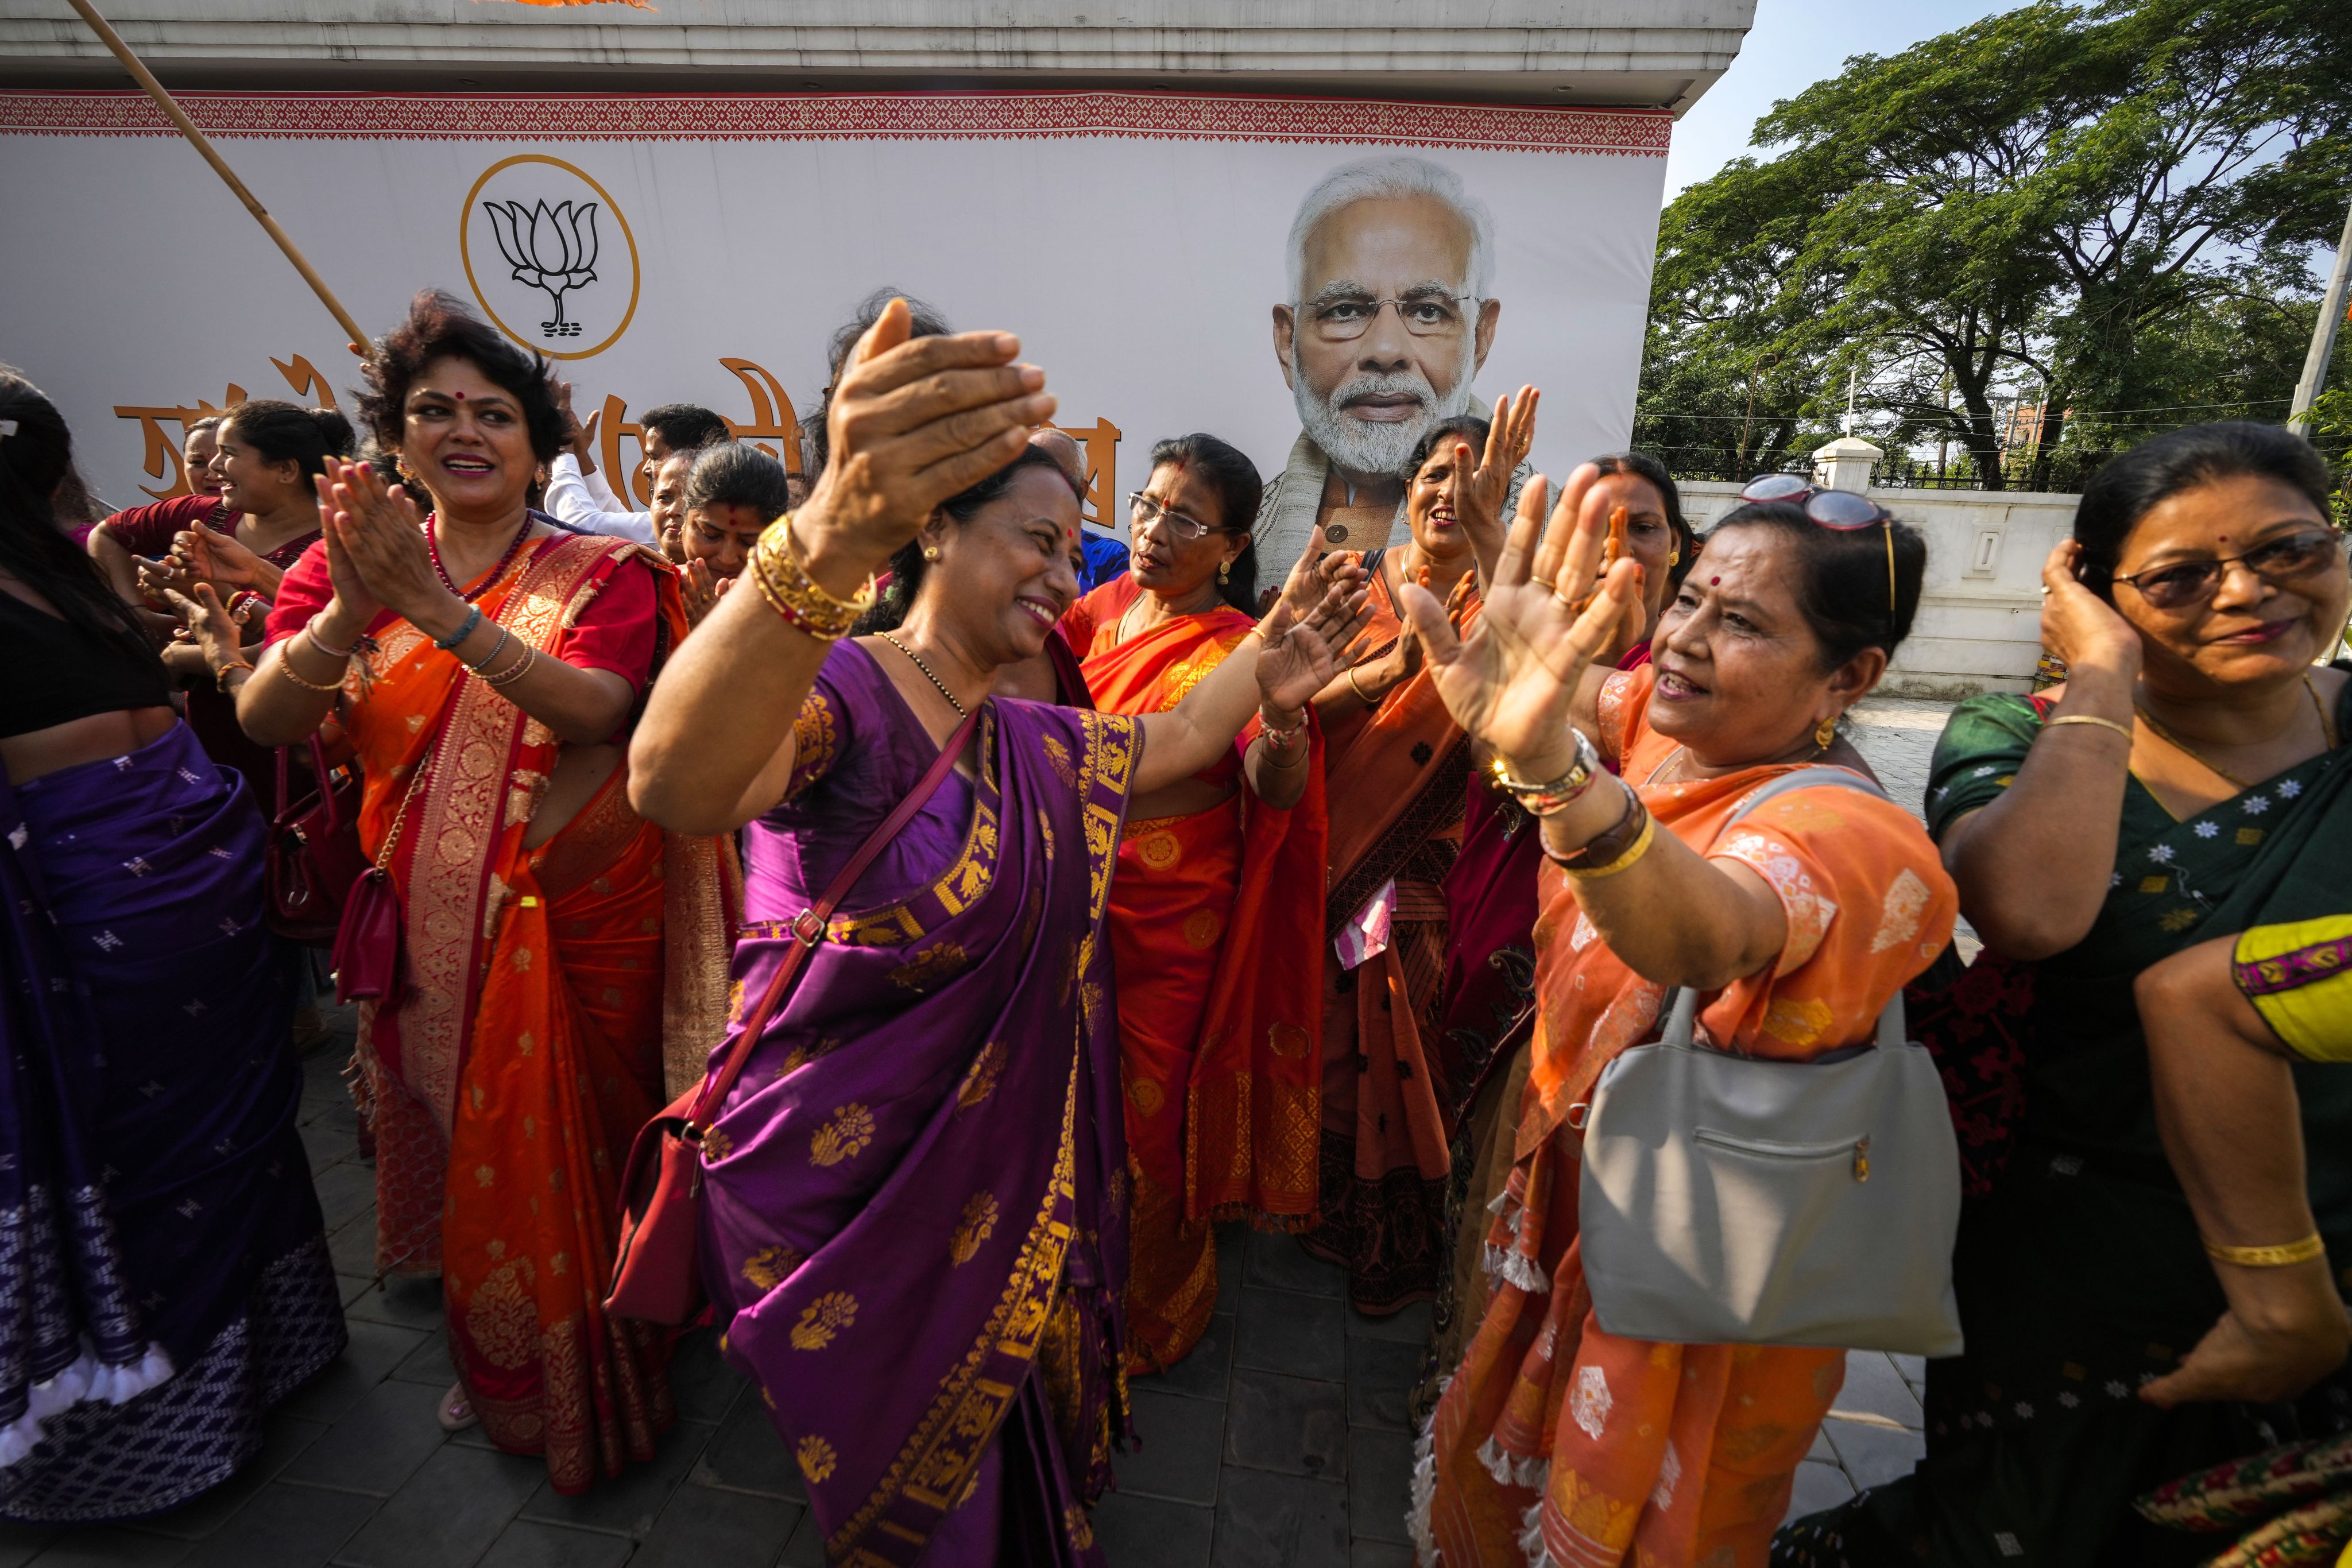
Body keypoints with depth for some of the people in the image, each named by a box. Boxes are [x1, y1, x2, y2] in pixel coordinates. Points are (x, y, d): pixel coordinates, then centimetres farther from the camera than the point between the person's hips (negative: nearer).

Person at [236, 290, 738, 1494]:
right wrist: (351, 613, -27)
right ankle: (488, 1361, 45)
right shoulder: (342, 567, 4)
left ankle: (586, 1375, 35)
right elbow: (264, 720, -10)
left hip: (576, 924, -3)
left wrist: (437, 606, -30)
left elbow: (594, 707, -22)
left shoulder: (602, 573, -5)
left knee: (565, 1158, 8)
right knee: (462, 1154, 19)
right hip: (426, 930, 3)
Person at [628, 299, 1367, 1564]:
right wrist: (832, 537, -60)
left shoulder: (1037, 744, 3)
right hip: (832, 1175, -6)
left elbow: (1170, 740, 19)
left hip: (998, 1167, 6)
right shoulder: (836, 689, -23)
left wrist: (1262, 669, 0)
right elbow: (676, 786, -44)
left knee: (994, 1446, 27)